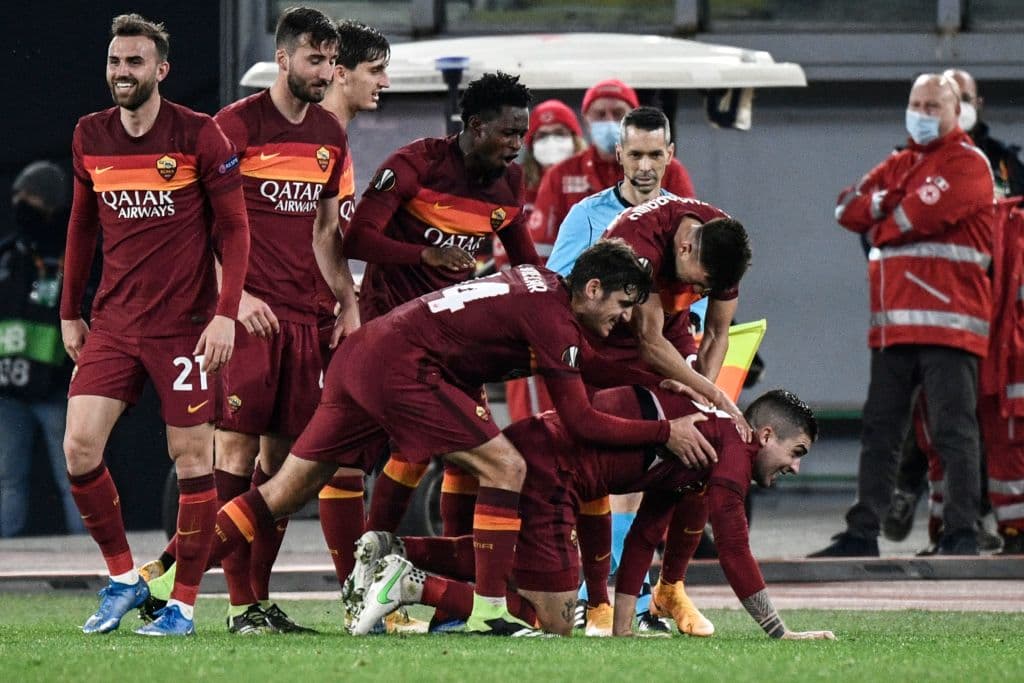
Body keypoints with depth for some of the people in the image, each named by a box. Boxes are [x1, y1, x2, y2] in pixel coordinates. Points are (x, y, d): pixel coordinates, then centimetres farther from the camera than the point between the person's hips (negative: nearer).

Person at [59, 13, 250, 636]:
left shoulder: (200, 136, -7)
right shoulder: (89, 138, 6)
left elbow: (234, 228, -5)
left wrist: (226, 313, -14)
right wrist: (70, 312, 16)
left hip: (184, 325, -4)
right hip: (112, 323, 4)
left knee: (192, 456, -1)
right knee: (80, 446, -8)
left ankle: (184, 603, 8)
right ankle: (124, 578, 8)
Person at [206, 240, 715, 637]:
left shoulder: (544, 287, 17)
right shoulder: (553, 317, -11)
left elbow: (587, 366, 33)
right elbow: (581, 422, -10)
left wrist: (663, 380, 29)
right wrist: (665, 433, -4)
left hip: (359, 357, 10)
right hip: (400, 367, -10)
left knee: (288, 491, 9)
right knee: (505, 468, -8)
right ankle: (487, 612, -9)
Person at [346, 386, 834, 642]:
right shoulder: (732, 447, -5)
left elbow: (644, 536, 24)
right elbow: (733, 548, -13)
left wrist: (622, 625, 18)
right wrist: (780, 634, -9)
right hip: (547, 468, -10)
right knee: (554, 619, -6)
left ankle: (392, 551, 17)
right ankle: (411, 584, -13)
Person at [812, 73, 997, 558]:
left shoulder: (967, 164, -4)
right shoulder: (898, 166, 22)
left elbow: (922, 215, -16)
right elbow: (848, 209, 13)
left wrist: (879, 224, 2)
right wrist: (883, 204, -7)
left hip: (948, 321, -8)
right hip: (893, 325, 8)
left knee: (952, 428, -9)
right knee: (879, 428, 9)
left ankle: (962, 531, -8)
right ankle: (862, 532, 12)